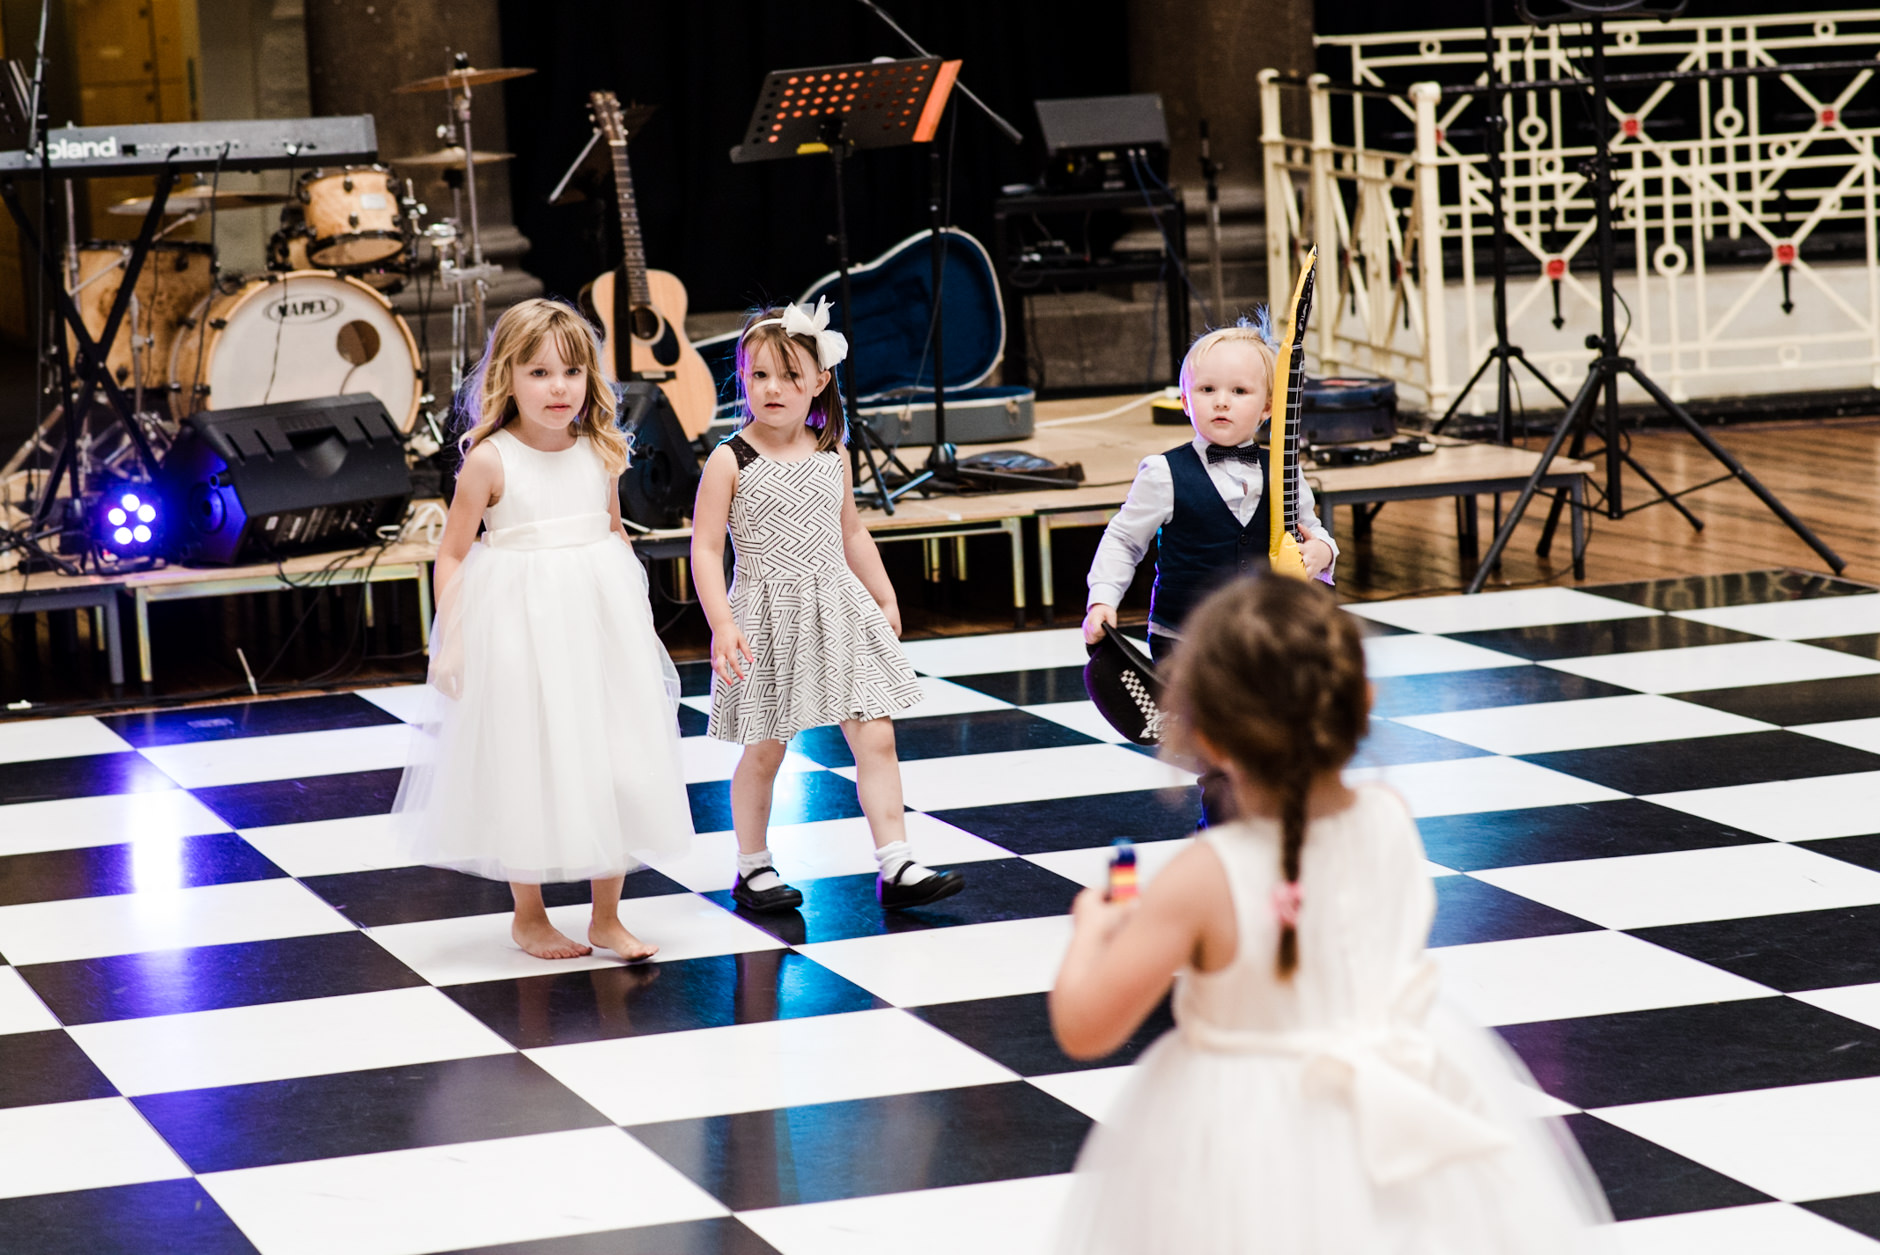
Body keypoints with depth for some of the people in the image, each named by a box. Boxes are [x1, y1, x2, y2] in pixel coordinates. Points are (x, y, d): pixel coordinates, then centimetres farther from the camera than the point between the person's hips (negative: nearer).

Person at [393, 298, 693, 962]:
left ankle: (607, 916, 19)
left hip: (598, 625, 4)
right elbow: (452, 554, -6)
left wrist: (638, 619, 18)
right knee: (526, 770, 5)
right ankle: (528, 915, 22)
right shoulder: (490, 461, -11)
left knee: (613, 772, 6)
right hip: (518, 631, -4)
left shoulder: (600, 455, 2)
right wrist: (450, 641, -11)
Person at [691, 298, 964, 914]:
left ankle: (895, 865, -1)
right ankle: (753, 868, 21)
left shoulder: (832, 456, 5)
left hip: (839, 609, 4)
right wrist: (722, 623, -20)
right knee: (763, 748, 6)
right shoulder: (731, 461, -9)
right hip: (767, 617, -4)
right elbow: (705, 549, -11)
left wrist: (884, 597, 20)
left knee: (875, 737, -2)